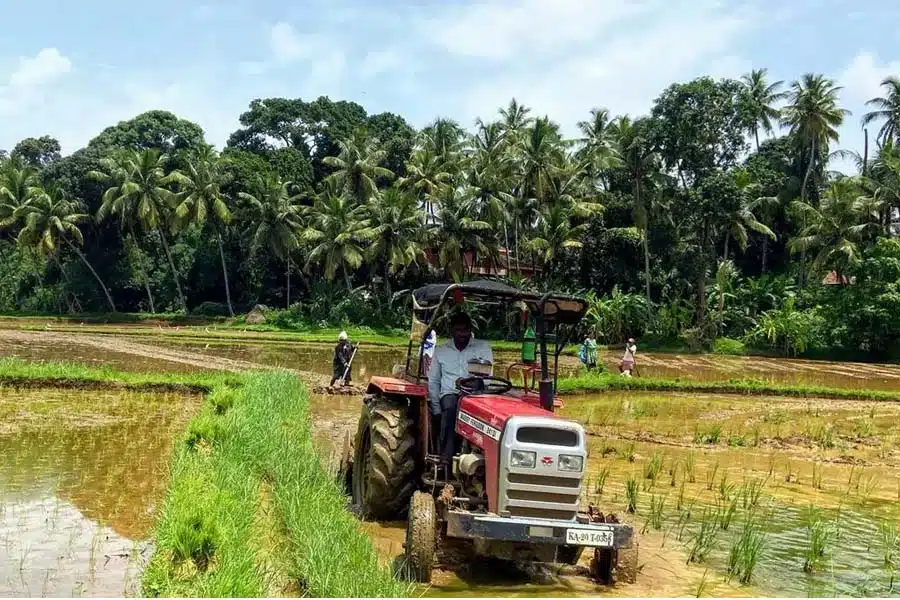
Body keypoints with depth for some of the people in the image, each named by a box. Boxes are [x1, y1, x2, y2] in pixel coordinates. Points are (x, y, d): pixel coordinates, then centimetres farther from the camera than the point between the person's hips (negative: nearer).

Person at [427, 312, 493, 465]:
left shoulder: (483, 347, 7)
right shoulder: (440, 350, 12)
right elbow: (433, 381, 12)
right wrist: (436, 410, 0)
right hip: (450, 394, 1)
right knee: (450, 407, -35)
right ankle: (447, 455, -37)